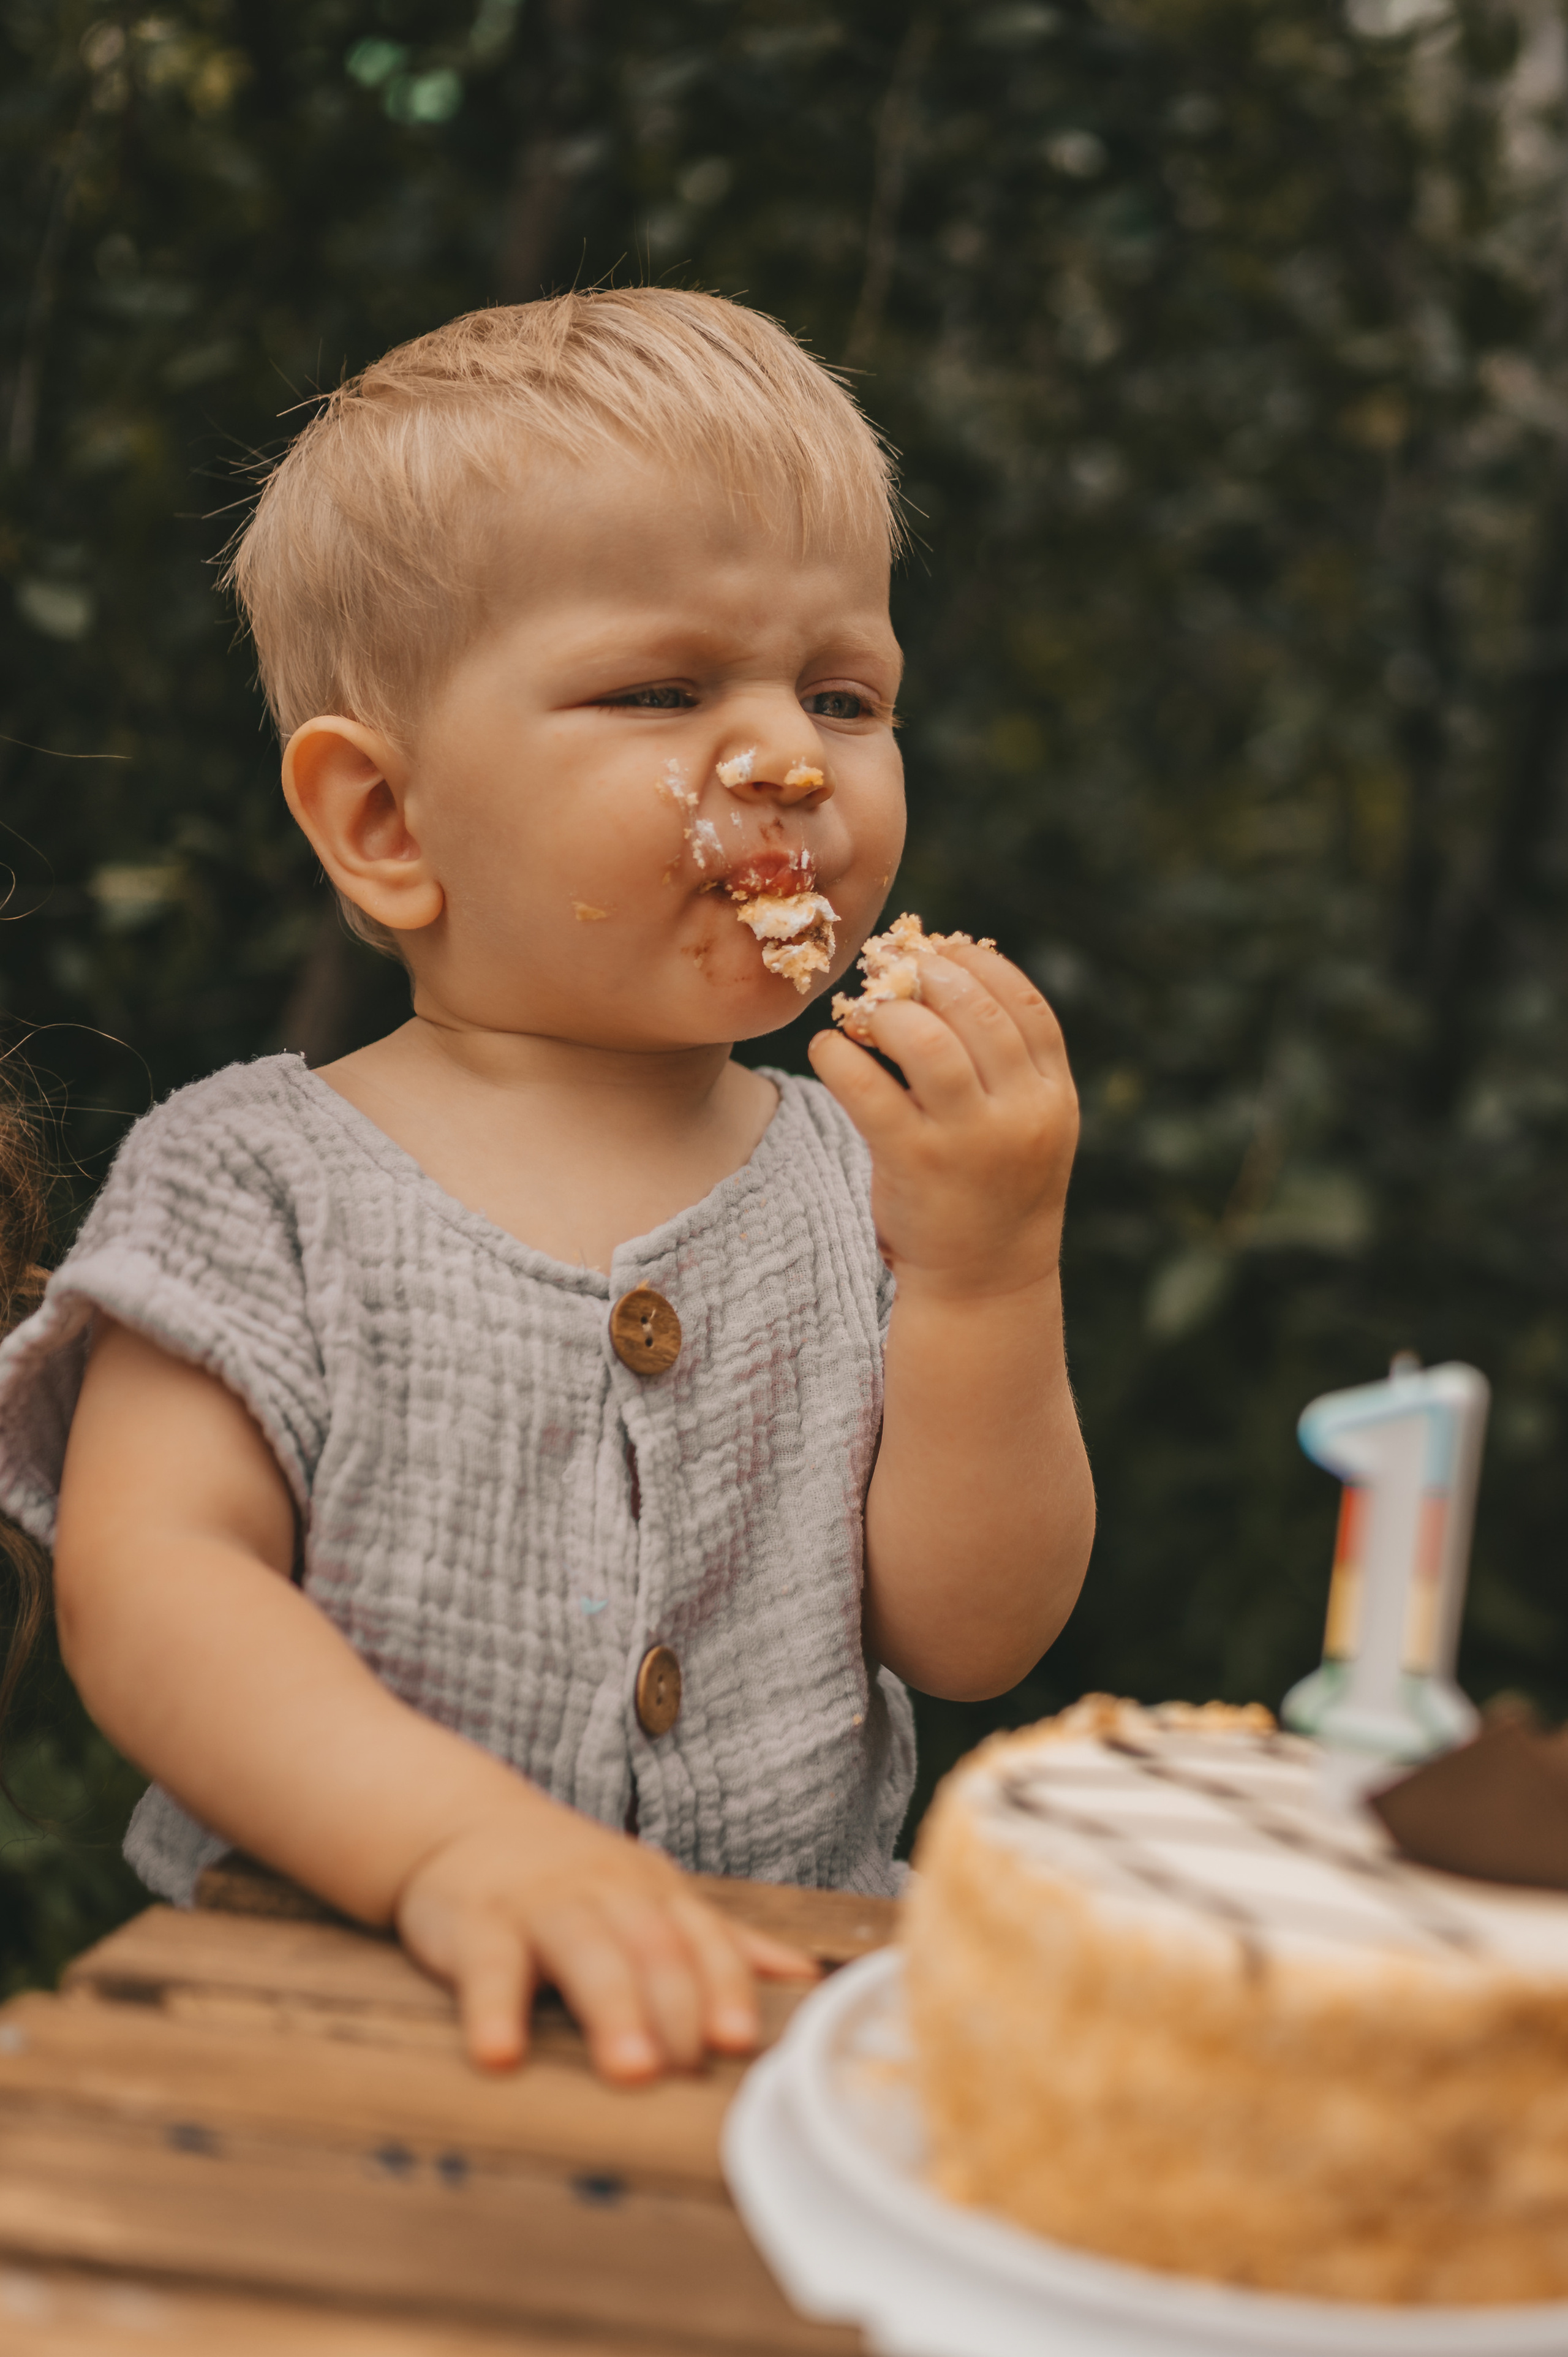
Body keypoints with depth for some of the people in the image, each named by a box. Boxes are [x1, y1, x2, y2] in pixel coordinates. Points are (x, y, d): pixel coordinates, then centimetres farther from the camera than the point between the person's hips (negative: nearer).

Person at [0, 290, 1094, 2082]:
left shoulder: (869, 1177, 6)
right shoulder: (257, 1180, -2)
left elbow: (973, 1636, 3)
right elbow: (145, 1582, -11)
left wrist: (991, 1268, -11)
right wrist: (455, 1836, -26)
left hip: (786, 1995, 2)